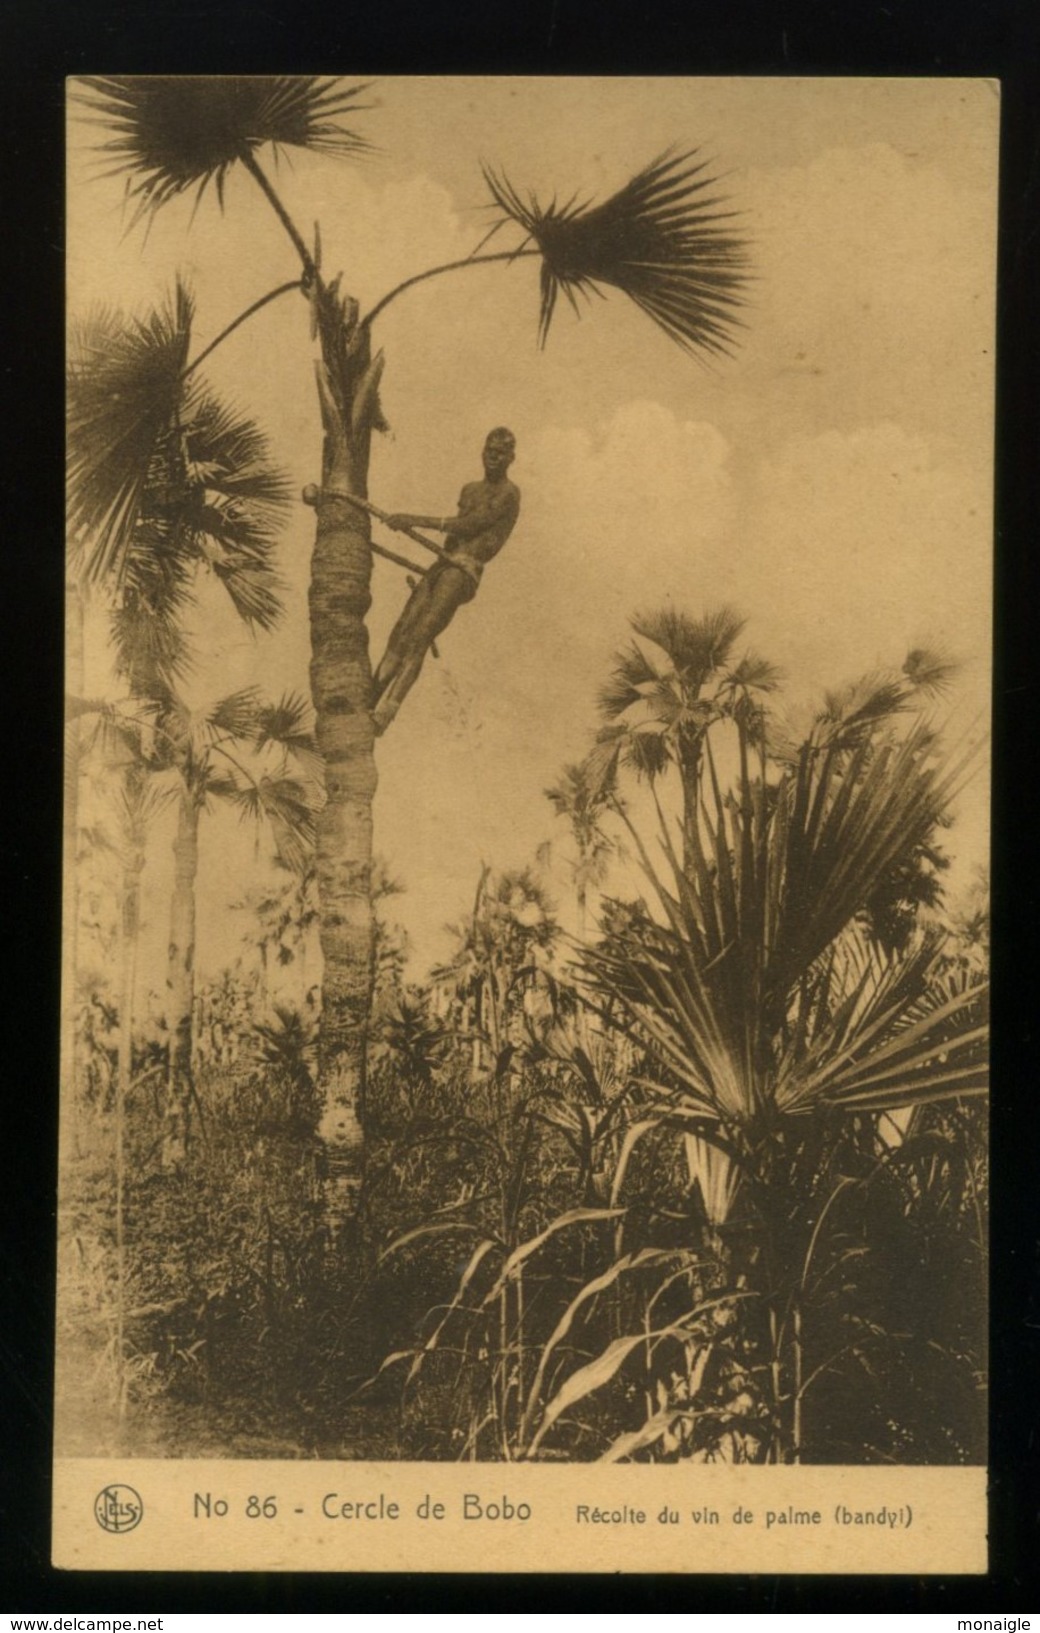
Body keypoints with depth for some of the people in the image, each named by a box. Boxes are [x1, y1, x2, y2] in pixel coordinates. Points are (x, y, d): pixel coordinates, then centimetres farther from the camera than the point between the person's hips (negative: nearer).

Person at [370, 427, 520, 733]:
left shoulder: (509, 493, 0)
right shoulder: (469, 490, 26)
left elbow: (468, 525, -10)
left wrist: (415, 520, -13)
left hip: (464, 572, -7)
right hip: (441, 566, 8)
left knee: (419, 640, -21)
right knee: (399, 636, -7)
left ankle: (381, 718, -29)